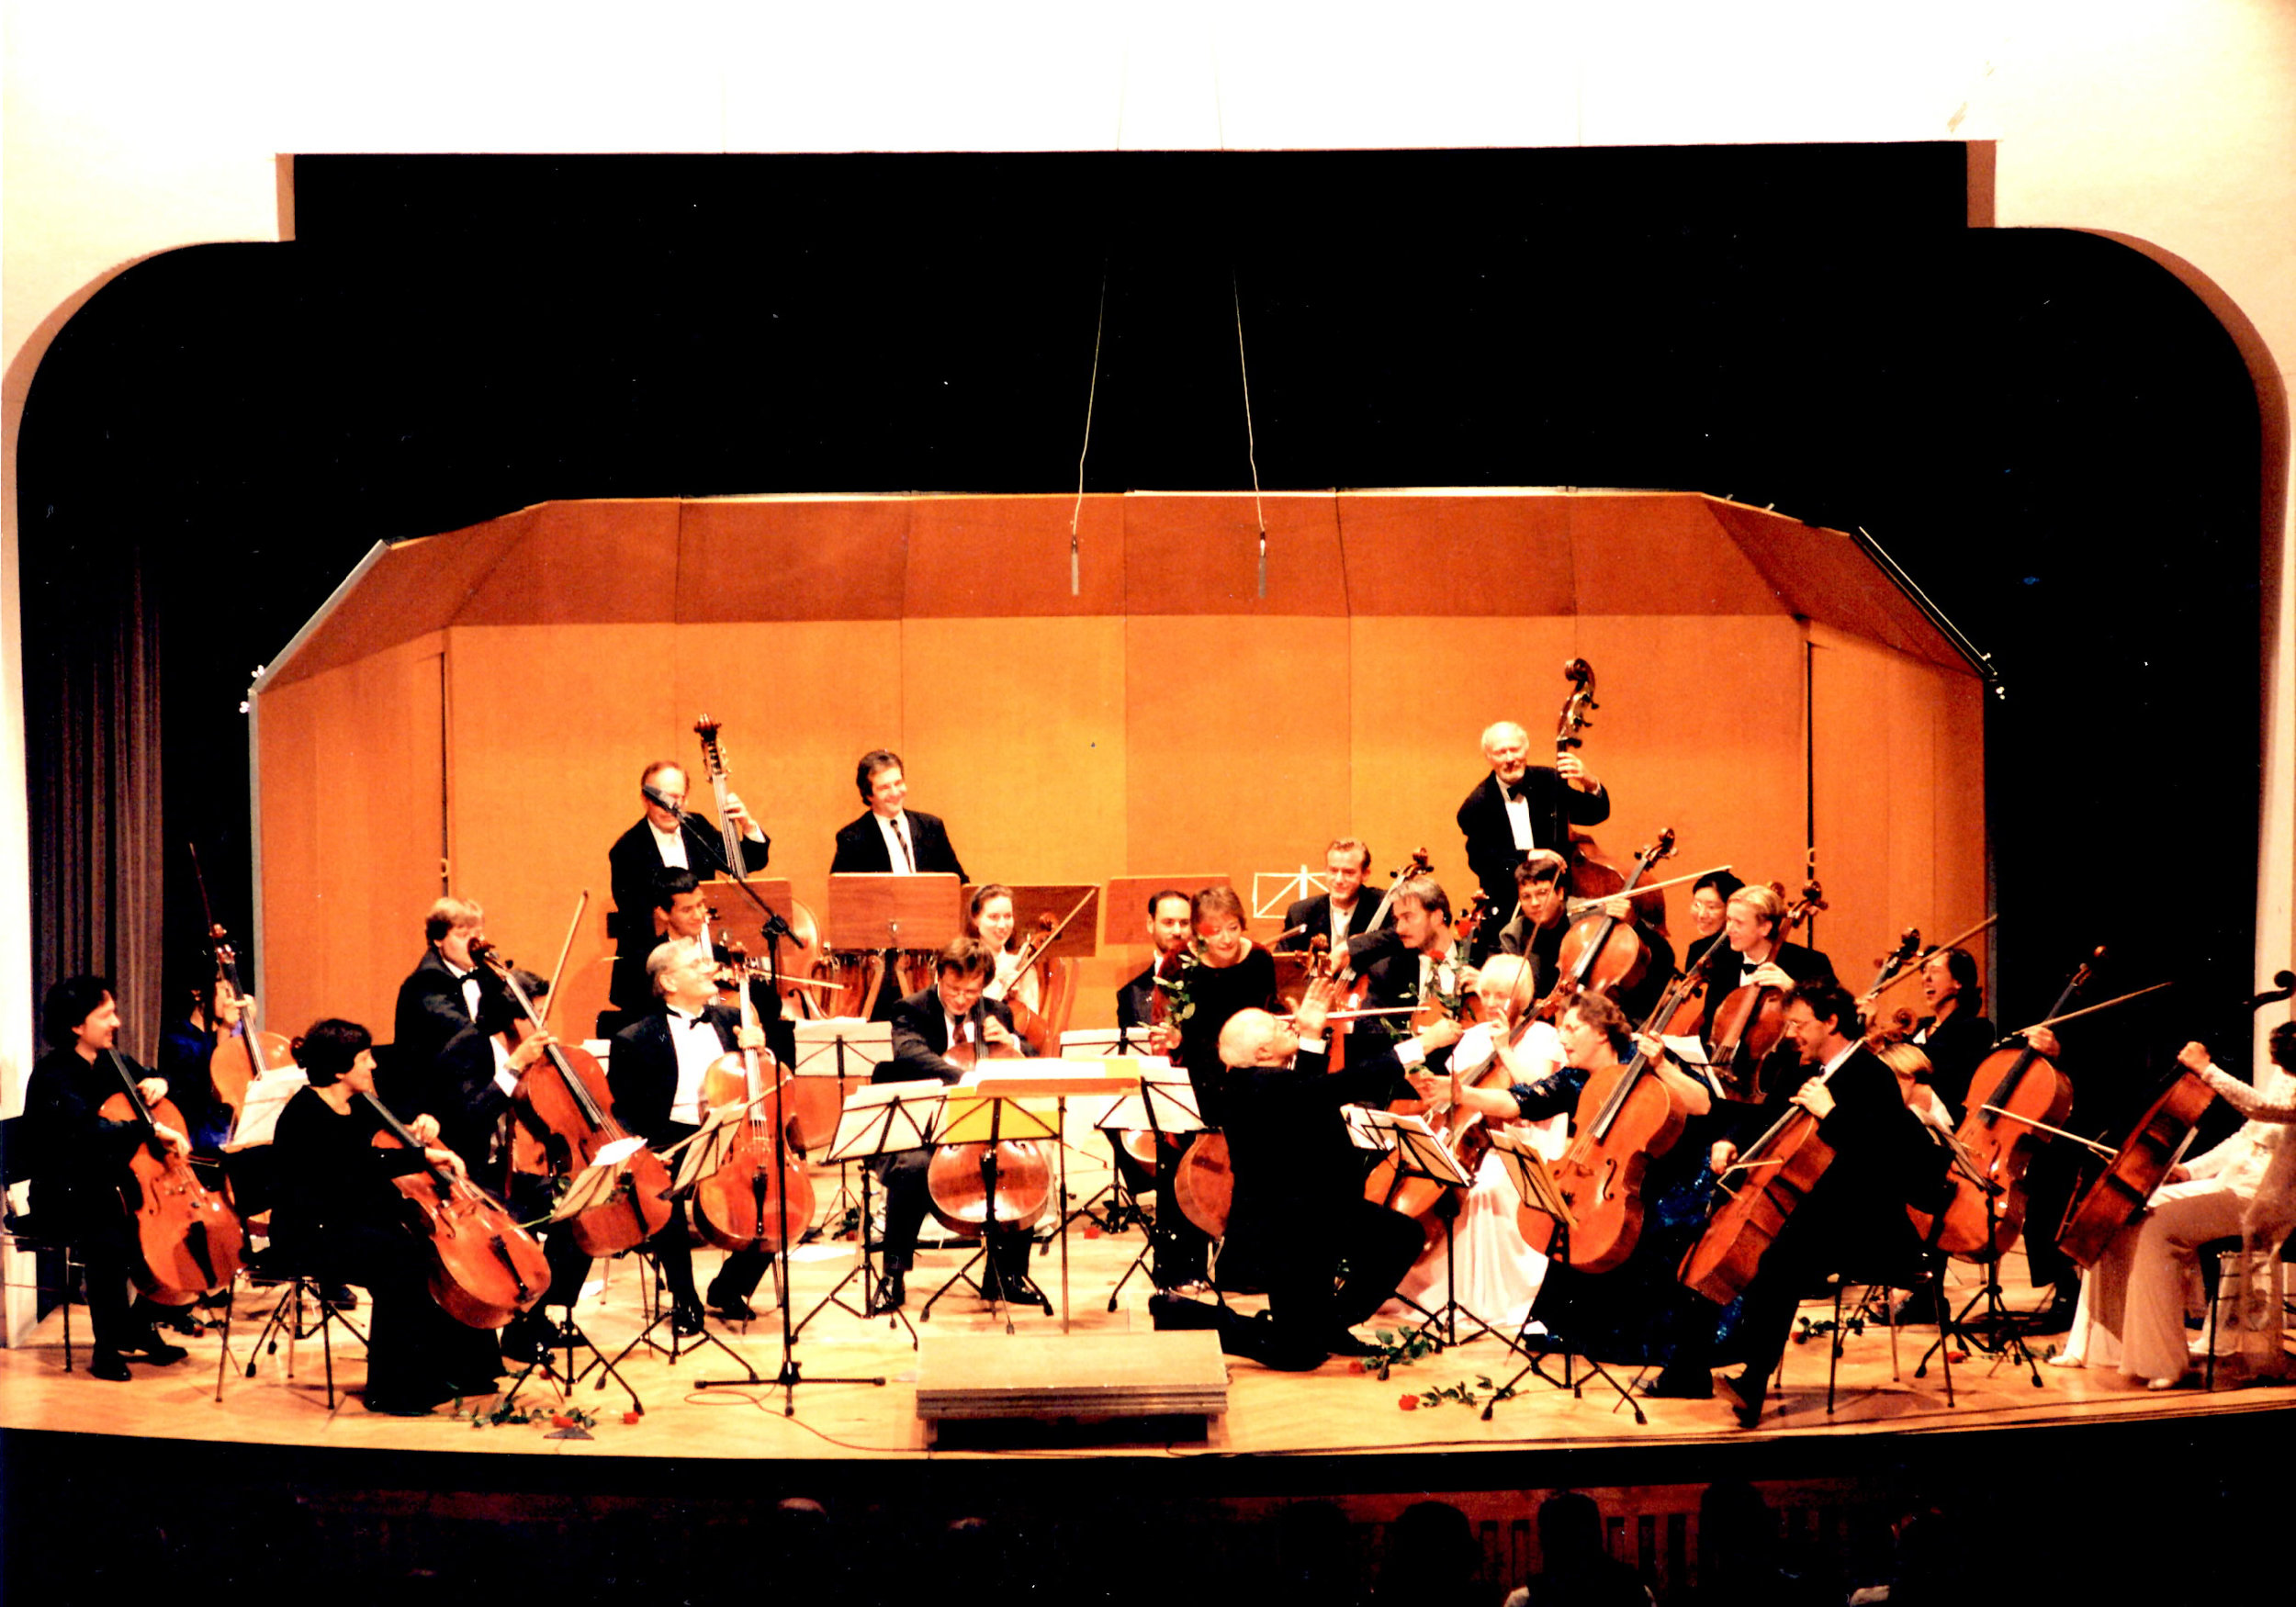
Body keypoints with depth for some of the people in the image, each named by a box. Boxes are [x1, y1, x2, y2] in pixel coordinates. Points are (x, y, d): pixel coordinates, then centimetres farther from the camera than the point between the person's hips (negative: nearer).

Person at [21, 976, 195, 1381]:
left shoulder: (110, 1063, 8)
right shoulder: (53, 1076, -16)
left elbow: (147, 1078, 30)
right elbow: (88, 1129, -34)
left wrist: (157, 1083, 5)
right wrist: (153, 1129, -39)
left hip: (107, 1187, 8)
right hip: (63, 1198, -8)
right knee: (108, 1239, -33)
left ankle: (141, 1329, 5)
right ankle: (107, 1349, -18)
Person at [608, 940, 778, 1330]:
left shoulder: (731, 1020, 16)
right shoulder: (636, 1040, 2)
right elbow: (620, 1112, 2)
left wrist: (759, 1046, -1)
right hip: (673, 1139, -4)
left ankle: (728, 1289, 3)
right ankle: (684, 1301, -11)